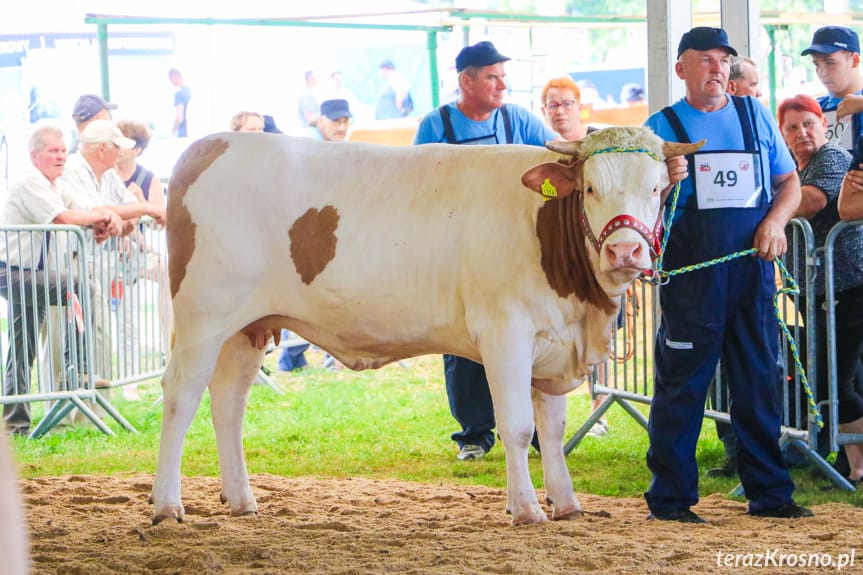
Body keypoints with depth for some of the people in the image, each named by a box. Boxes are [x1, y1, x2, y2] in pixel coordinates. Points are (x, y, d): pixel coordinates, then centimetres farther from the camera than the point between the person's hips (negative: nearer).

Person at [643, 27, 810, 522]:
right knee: (682, 384, -2)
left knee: (760, 379, 7)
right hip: (690, 273, -3)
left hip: (753, 269, 3)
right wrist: (664, 181, -20)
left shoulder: (755, 115, 13)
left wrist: (776, 220, -3)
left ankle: (770, 493, 15)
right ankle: (670, 497, 4)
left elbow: (790, 181, 16)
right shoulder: (662, 126, 4)